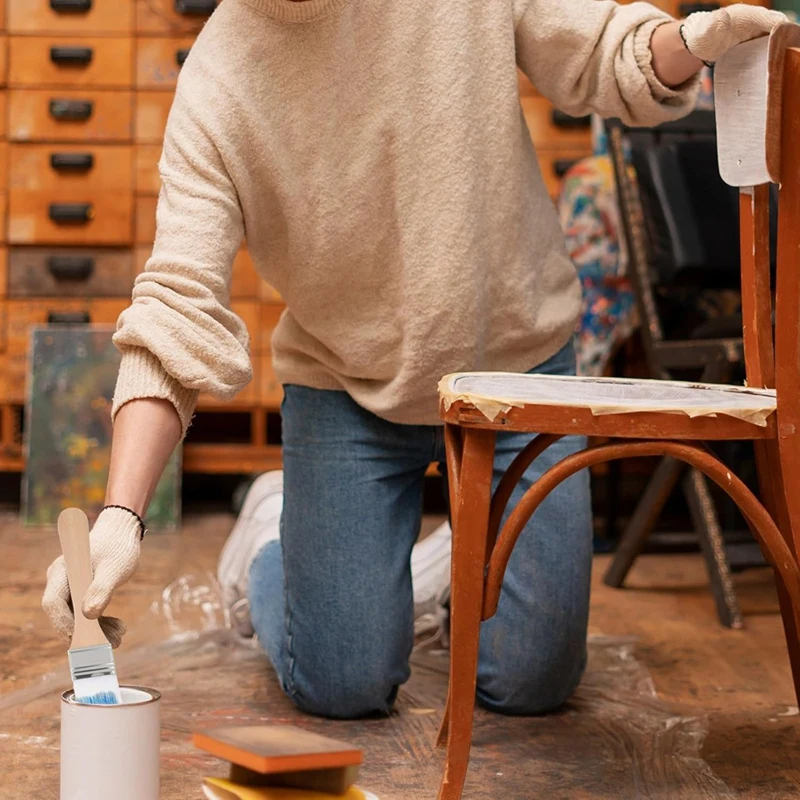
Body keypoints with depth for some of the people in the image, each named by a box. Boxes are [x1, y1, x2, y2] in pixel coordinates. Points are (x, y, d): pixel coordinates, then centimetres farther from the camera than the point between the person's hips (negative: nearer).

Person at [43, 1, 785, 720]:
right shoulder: (216, 90, -18)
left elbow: (601, 60, -3)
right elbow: (176, 308, -23)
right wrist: (120, 517, -32)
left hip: (518, 358, 1)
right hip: (347, 385, -1)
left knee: (530, 684, 1)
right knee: (342, 688, -1)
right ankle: (270, 533, 30)